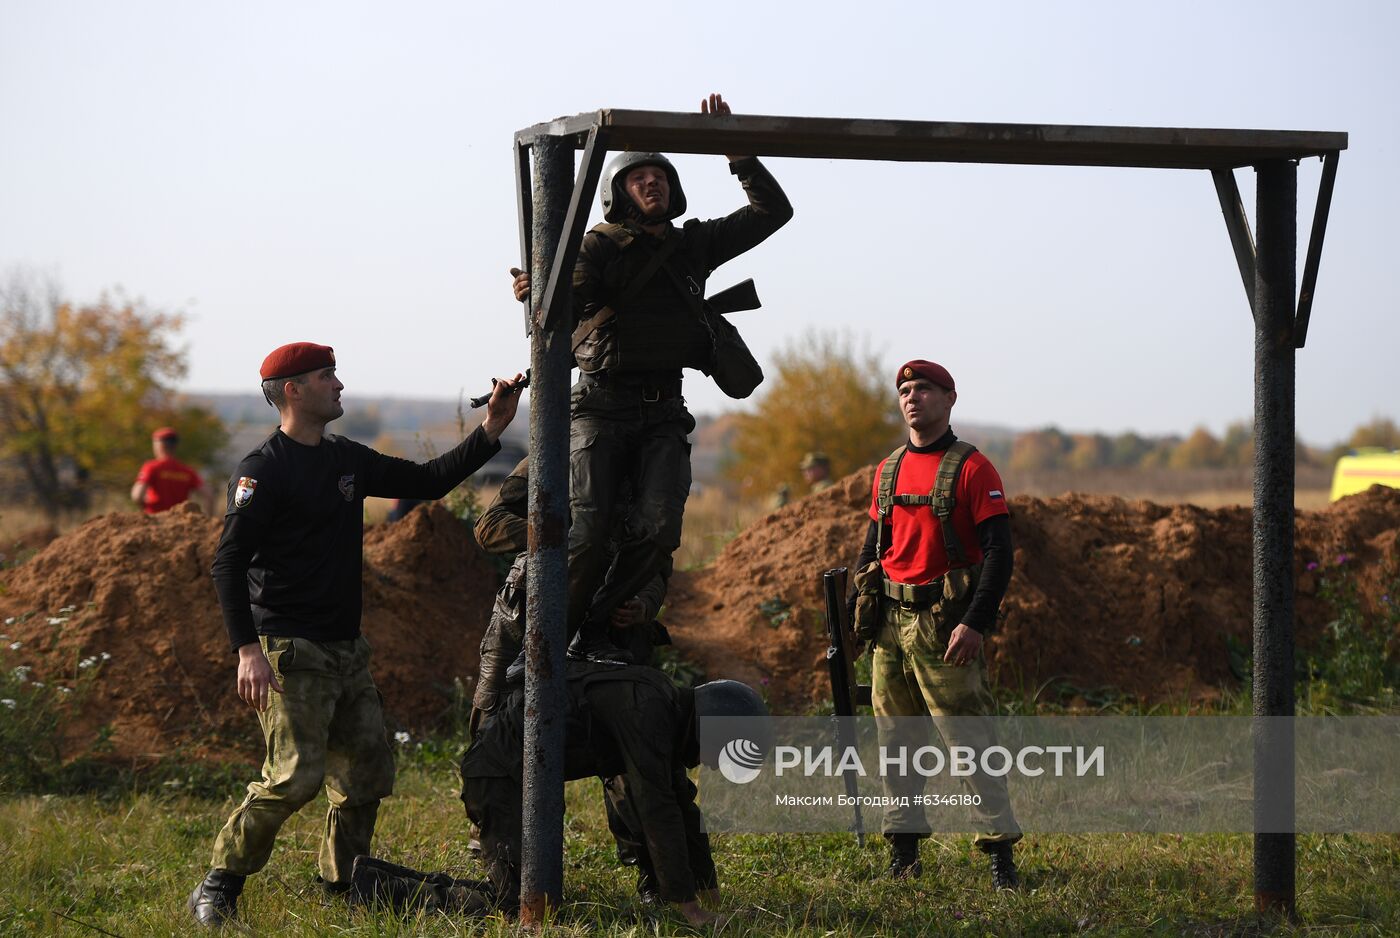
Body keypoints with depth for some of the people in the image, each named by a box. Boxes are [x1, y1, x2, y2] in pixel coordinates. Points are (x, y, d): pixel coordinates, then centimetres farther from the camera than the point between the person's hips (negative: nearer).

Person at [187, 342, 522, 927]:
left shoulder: (349, 461, 14)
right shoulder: (263, 471, -10)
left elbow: (427, 482, 21)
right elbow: (228, 561, -14)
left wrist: (491, 430, 11)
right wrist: (248, 649, -23)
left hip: (346, 652, 8)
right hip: (290, 652, -8)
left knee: (368, 773, 7)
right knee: (296, 776, -18)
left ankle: (341, 886, 23)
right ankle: (218, 889, -7)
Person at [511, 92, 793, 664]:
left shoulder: (693, 244, 16)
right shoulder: (600, 246, 2)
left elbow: (773, 211, 17)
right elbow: (571, 307, -13)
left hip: (664, 411, 4)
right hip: (602, 404, -4)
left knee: (657, 529, -14)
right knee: (590, 531, -16)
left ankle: (593, 631, 0)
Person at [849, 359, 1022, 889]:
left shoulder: (972, 468, -6)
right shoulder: (888, 470, 13)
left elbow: (998, 552, -10)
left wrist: (975, 622, -19)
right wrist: (862, 609, 11)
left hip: (945, 623, -6)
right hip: (892, 623, 6)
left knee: (970, 737, -8)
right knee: (895, 737, 9)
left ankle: (999, 851, -4)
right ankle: (904, 848, 17)